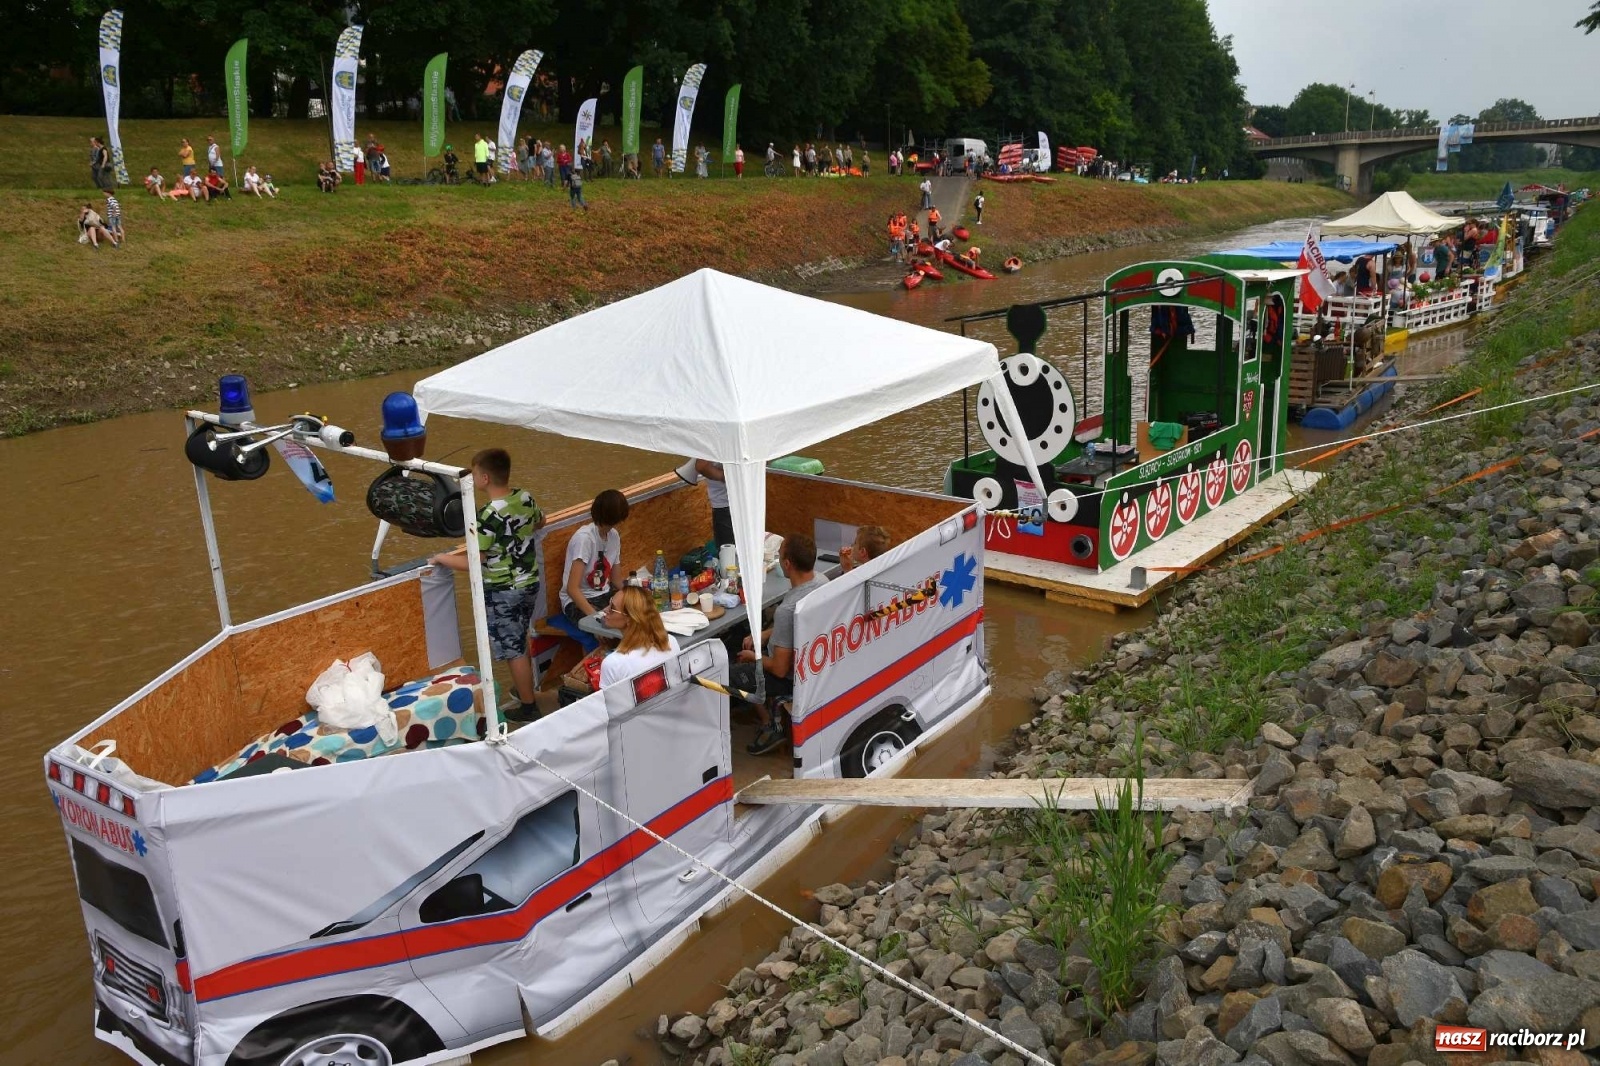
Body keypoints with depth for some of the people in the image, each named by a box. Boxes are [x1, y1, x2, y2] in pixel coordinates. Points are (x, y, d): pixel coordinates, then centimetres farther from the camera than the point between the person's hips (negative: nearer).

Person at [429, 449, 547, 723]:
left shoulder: (488, 515, -27)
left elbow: (472, 562, -25)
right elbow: (540, 522, 17)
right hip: (530, 582, 7)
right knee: (520, 641, 26)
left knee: (513, 650, 7)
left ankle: (528, 707, 18)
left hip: (503, 593, -7)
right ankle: (526, 687, 42)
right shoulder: (526, 497, -5)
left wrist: (441, 558, -10)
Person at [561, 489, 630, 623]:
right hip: (578, 601, -7)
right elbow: (572, 589, -25)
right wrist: (597, 616, -35)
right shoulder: (584, 538, -22)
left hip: (605, 595, 7)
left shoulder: (614, 536, 1)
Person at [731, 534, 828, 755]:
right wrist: (762, 636, 6)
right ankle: (769, 706, 30)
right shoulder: (821, 580, -12)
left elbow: (780, 669, -27)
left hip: (793, 677, -8)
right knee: (750, 646, 26)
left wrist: (753, 656, -8)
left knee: (728, 675, 11)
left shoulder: (787, 610, -37)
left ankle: (770, 726, 17)